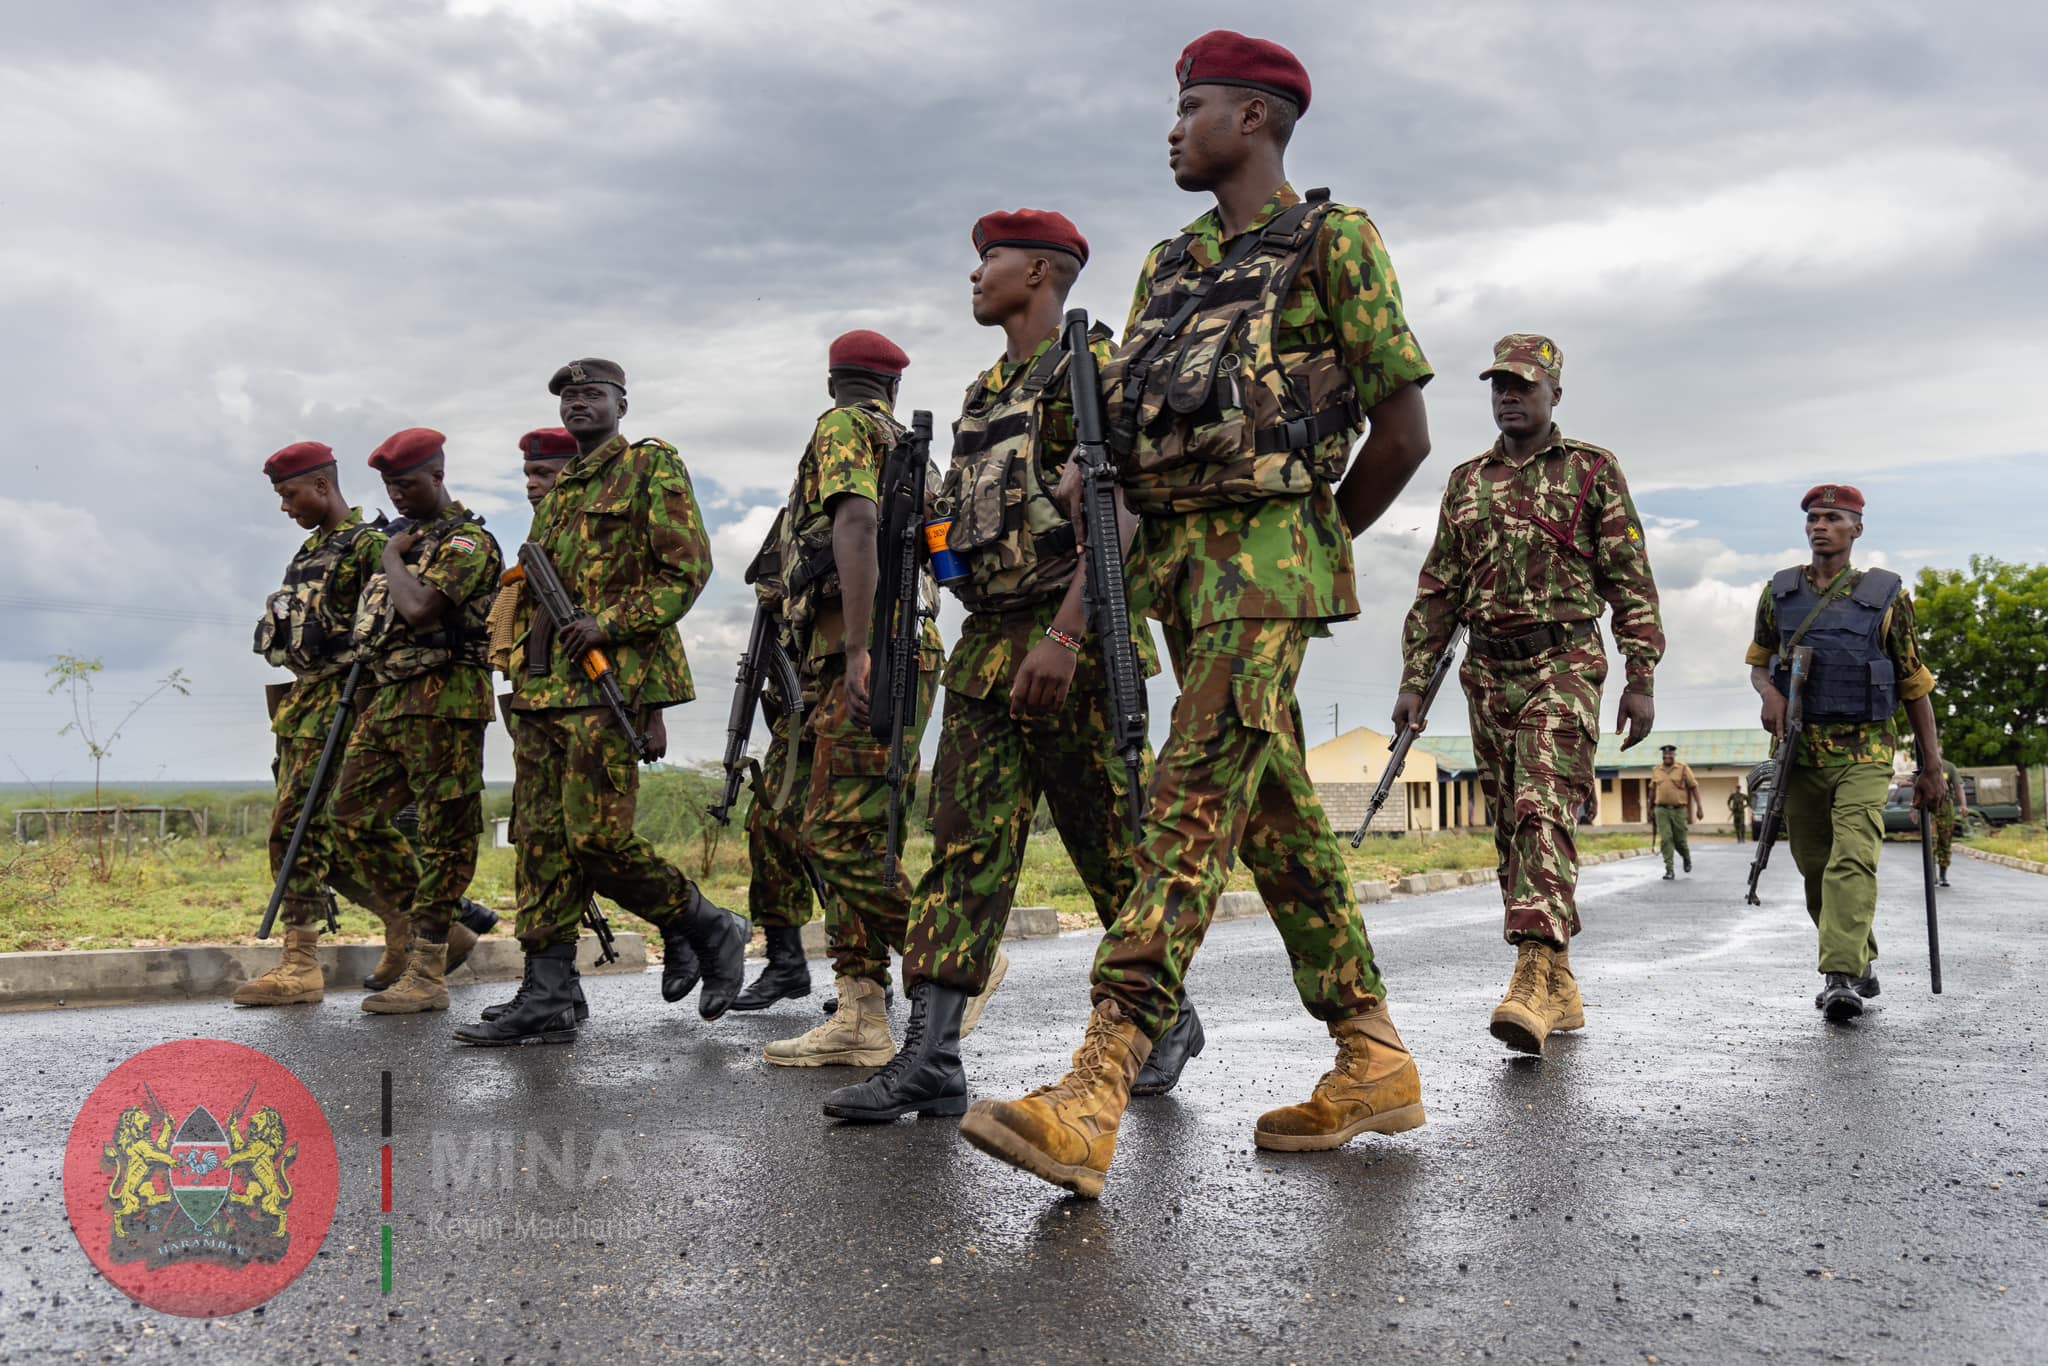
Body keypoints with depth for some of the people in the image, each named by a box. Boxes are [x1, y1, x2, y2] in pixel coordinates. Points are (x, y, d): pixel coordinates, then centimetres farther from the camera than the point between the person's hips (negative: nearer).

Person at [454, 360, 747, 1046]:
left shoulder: (653, 467, 1)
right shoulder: (556, 490, 24)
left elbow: (688, 567, -8)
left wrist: (610, 623, -17)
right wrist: (523, 668, 18)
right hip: (541, 687, 8)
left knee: (596, 836, -14)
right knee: (541, 839, 3)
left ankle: (706, 929, 7)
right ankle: (546, 1000, 6)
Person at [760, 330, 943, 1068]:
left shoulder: (841, 427, 0)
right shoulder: (906, 446, 26)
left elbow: (856, 524, -18)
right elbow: (926, 561, 27)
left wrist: (860, 649, -25)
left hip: (866, 661, -9)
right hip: (887, 660, 9)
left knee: (838, 837, -12)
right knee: (838, 836, 5)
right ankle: (861, 1019, 4)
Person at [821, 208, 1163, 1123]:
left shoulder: (1088, 367, -5)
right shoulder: (986, 391, 22)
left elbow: (1116, 517, -16)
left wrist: (1064, 635, -24)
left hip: (1070, 644, -8)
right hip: (985, 645, 8)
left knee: (1113, 844, 3)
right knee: (965, 842, -1)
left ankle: (1169, 1018, 22)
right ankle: (930, 1058, -3)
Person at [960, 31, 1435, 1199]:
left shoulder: (1332, 241, 1)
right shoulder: (1170, 268, 22)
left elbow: (1405, 428, -2)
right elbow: (1121, 440, 19)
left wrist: (1318, 543, 5)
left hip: (1265, 556, -8)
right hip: (1176, 560, 8)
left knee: (1193, 806, -18)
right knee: (1276, 816, 8)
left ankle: (1093, 1101, -25)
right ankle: (1376, 1063, 19)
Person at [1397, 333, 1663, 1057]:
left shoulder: (1593, 470, 5)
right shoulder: (1466, 481, 17)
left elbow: (1632, 580, 0)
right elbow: (1437, 591, 16)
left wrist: (1641, 678, -8)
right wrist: (1414, 681, 9)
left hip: (1562, 665, -5)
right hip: (1487, 671, 5)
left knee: (1543, 812, -20)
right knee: (1511, 826, 5)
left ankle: (1535, 978, -28)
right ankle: (1561, 988, 14)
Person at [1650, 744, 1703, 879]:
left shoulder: (1683, 768, 0)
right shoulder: (1656, 771, 8)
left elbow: (1694, 787, 0)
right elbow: (1652, 790, 20)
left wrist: (1699, 807, -6)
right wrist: (1650, 807, 24)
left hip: (1679, 810, -1)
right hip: (1662, 810, 1)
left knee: (1679, 840, 6)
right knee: (1665, 839, -9)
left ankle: (1687, 858, 39)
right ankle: (1669, 871, -7)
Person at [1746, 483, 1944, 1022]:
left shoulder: (1886, 595, 1)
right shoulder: (1779, 592, 7)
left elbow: (1915, 685, 5)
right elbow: (1757, 663, 18)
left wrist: (1931, 767, 4)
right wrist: (1769, 694, -7)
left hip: (1864, 754, -3)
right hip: (1800, 752, 3)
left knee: (1852, 860, -20)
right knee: (1816, 868, 9)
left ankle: (1840, 978, -24)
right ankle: (1862, 964, 27)